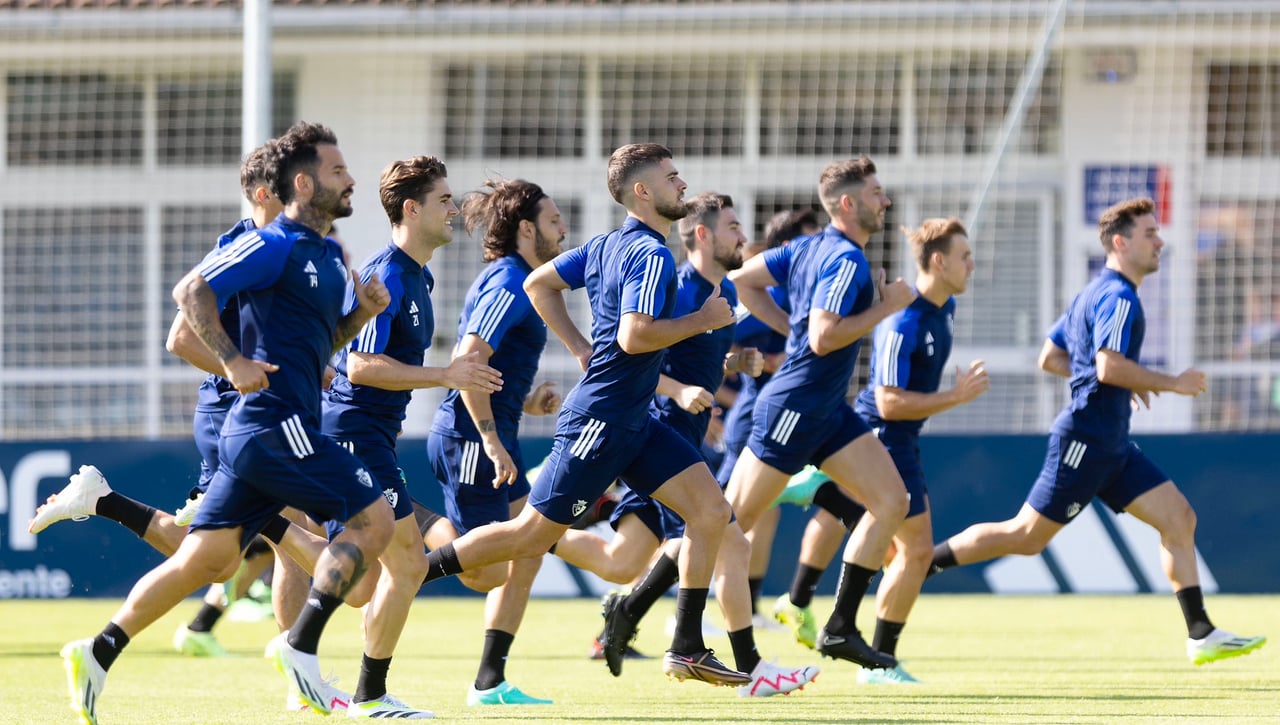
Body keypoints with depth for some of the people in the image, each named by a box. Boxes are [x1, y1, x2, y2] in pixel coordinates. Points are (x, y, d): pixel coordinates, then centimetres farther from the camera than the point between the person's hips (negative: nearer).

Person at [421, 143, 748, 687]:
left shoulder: (610, 246, 12)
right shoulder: (652, 255, -17)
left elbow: (538, 284, 18)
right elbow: (634, 336, -27)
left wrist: (582, 350, 15)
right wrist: (702, 320, -15)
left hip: (633, 422, 10)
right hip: (601, 421, -10)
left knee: (710, 510, 2)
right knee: (531, 536, -3)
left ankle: (686, 650, 3)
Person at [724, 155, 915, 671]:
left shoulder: (810, 248, 10)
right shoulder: (847, 260, -18)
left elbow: (742, 281, 14)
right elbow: (823, 338, -27)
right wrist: (886, 307, -18)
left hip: (828, 413, 10)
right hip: (794, 410, -10)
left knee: (891, 501, 1)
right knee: (730, 522, -3)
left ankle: (841, 628, 2)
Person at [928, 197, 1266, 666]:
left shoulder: (1093, 294, 17)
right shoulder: (1118, 298, -14)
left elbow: (1050, 358, 22)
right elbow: (1109, 367, -27)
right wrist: (1172, 383, -16)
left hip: (1111, 446, 10)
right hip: (1086, 438, -10)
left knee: (1179, 518, 2)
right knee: (1027, 537, -5)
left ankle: (1201, 636, -1)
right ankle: (922, 562, 7)